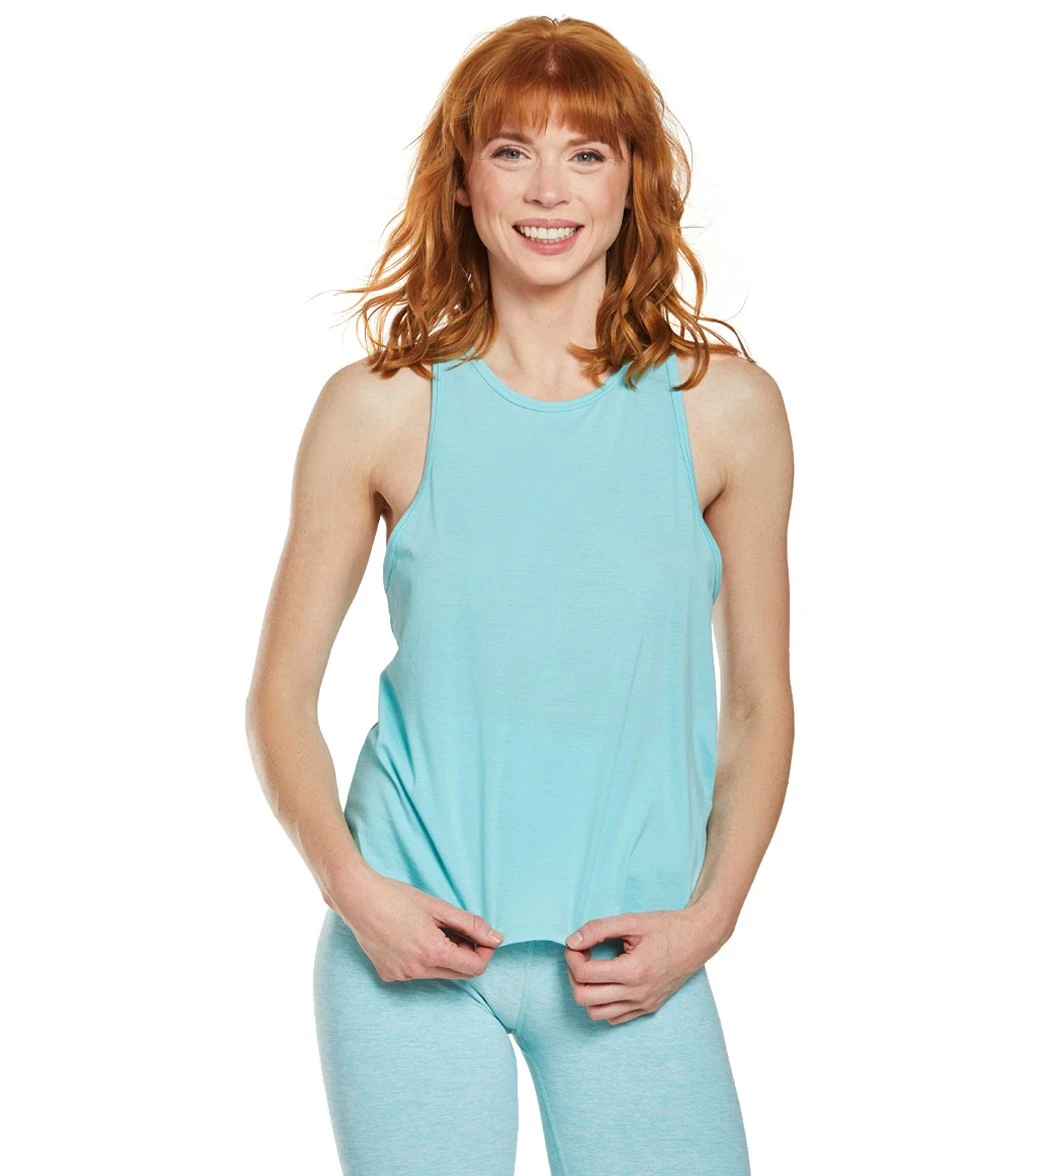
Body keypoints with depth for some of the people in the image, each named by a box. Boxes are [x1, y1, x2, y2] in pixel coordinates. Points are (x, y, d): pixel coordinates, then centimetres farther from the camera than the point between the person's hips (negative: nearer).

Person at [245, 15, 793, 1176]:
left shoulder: (724, 407, 0)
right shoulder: (377, 408, -2)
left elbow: (758, 702, 6)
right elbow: (281, 695, 3)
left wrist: (706, 919, -4)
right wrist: (351, 887, -9)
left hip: (629, 955, 1)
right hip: (410, 944, 0)